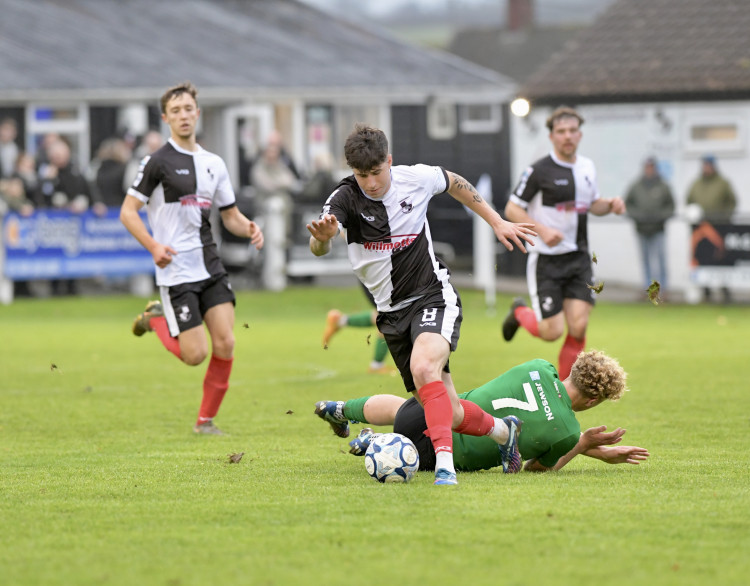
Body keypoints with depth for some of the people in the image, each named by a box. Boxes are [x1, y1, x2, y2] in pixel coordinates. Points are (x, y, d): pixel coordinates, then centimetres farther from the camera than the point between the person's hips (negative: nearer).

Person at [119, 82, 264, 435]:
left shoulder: (214, 164, 13)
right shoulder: (158, 162, -6)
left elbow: (230, 215, 20)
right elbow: (127, 211, -5)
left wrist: (249, 228, -2)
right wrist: (153, 246, -20)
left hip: (210, 267, 5)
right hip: (177, 271, -5)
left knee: (225, 344, -6)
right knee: (194, 354, -10)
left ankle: (206, 420, 9)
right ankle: (156, 318, 20)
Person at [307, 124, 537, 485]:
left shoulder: (417, 178, -8)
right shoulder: (345, 199, -13)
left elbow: (456, 184, 16)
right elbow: (319, 249, -30)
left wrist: (497, 222, 18)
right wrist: (322, 236, -54)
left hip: (434, 296, -2)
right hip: (392, 312, 2)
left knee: (424, 368, -34)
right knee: (448, 415, 4)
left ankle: (445, 465, -40)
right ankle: (503, 432, 35)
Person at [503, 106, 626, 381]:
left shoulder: (587, 167, 9)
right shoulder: (540, 170, -10)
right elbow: (512, 209, -8)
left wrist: (611, 204, 2)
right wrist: (542, 230, -22)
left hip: (578, 259, 5)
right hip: (546, 260, -5)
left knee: (578, 327, -7)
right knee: (552, 331, -7)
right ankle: (520, 312, 27)